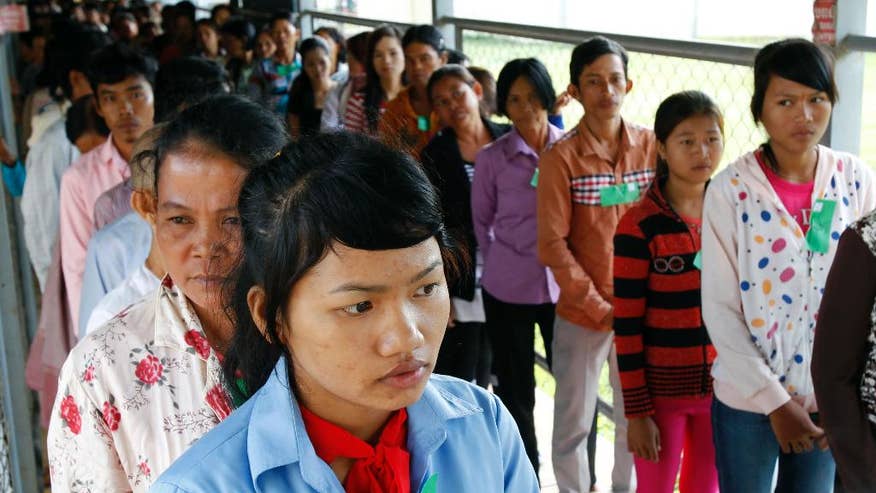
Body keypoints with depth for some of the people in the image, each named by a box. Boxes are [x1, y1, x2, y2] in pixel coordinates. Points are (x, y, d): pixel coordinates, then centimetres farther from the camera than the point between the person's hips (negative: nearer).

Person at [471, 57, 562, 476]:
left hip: (564, 285, 1)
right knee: (516, 392, 11)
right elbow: (481, 221, 7)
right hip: (508, 289, 0)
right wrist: (500, 263, 7)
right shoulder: (492, 158, -4)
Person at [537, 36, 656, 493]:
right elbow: (553, 245, -11)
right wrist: (599, 306, -12)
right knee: (574, 422, 8)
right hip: (583, 312, -2)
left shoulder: (651, 146, 0)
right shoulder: (560, 156, -9)